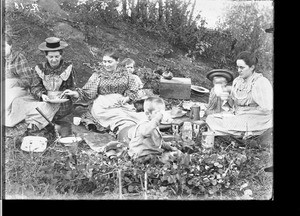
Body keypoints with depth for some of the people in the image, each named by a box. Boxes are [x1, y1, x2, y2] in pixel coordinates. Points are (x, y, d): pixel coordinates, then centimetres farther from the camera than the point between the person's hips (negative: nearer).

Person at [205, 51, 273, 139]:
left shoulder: (262, 82, -13)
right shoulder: (237, 81, 9)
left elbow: (266, 110, -17)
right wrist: (229, 97, -5)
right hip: (238, 117, 8)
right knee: (210, 118, -8)